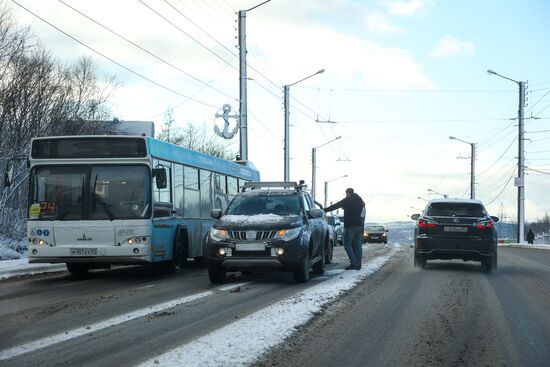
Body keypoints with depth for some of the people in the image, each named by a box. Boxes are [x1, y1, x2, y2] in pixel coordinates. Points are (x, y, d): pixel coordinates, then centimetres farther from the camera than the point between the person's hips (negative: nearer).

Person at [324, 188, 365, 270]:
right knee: (357, 245, 9)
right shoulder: (360, 200, 16)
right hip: (359, 225, 7)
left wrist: (324, 210, 2)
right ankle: (358, 264, 7)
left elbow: (335, 206, -5)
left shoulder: (348, 200, -5)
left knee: (348, 245, -4)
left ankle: (354, 263, -14)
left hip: (350, 226, -7)